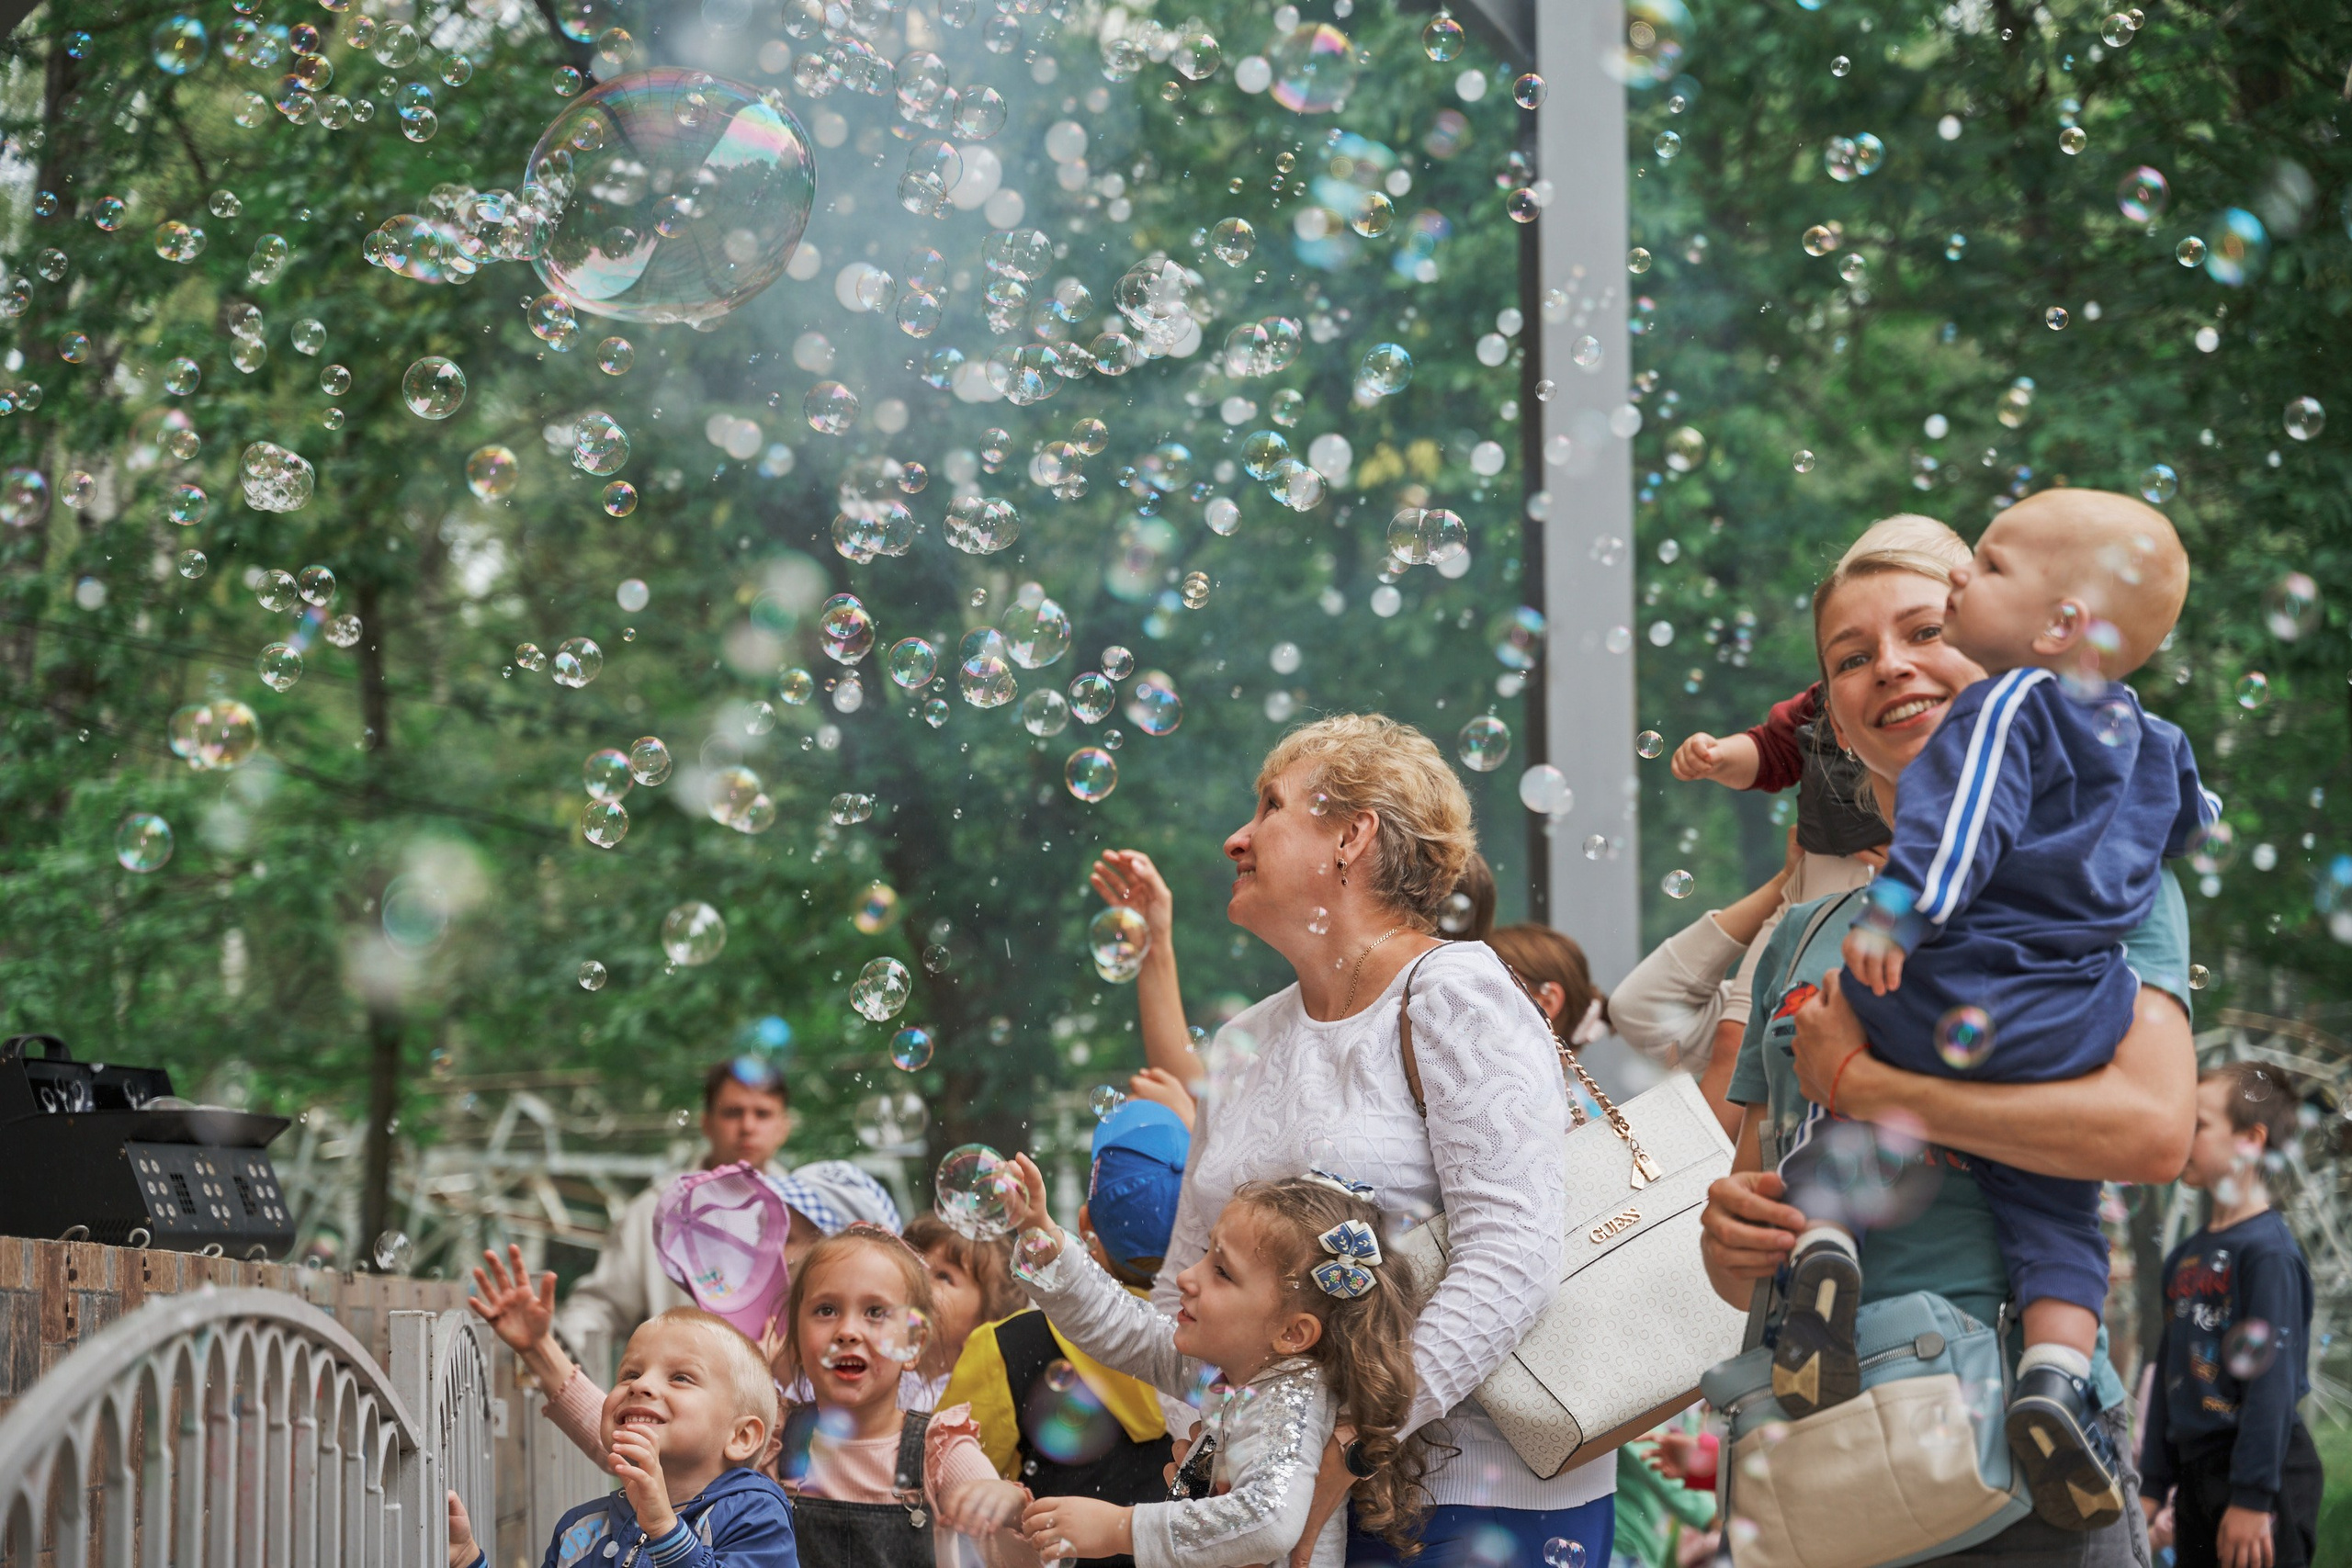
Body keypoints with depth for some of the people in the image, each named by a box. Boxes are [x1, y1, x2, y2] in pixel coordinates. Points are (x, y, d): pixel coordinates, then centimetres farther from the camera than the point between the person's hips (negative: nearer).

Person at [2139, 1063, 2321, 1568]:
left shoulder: (2268, 1249, -13)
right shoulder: (2185, 1256, 13)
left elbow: (2273, 1379, -17)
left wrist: (2252, 1498, -20)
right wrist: (2153, 1485, 16)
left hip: (2265, 1470, -9)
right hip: (2196, 1476, 9)